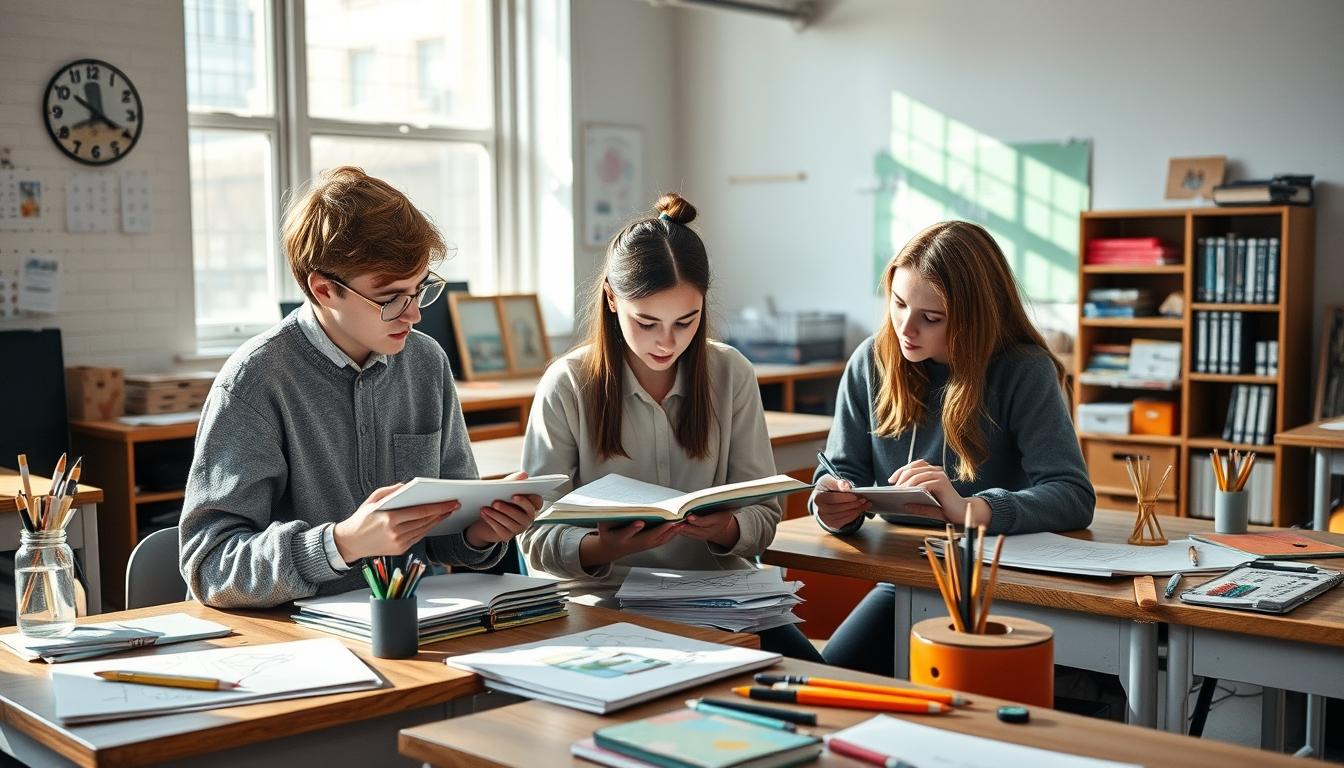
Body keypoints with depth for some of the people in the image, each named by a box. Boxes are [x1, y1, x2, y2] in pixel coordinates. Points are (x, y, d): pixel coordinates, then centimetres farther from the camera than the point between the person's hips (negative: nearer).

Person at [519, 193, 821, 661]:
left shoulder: (731, 374, 5)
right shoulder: (568, 386, -4)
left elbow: (764, 515, 4)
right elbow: (537, 538, -5)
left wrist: (726, 530, -20)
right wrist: (606, 548, -28)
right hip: (606, 604, -3)